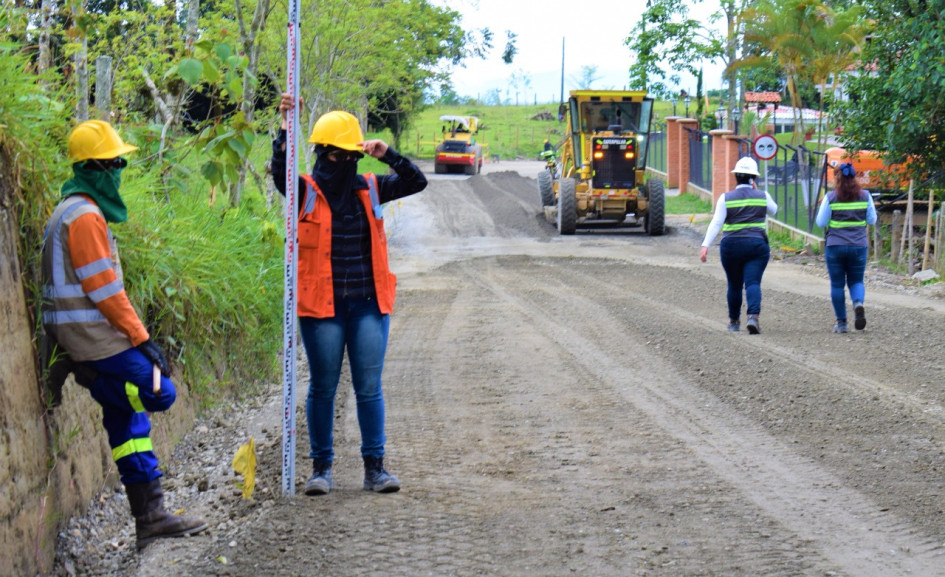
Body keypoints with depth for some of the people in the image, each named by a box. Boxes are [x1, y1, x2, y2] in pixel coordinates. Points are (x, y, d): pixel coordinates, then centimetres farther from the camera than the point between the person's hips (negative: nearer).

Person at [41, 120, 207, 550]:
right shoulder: (84, 216, -16)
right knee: (159, 393, -9)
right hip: (96, 337, -11)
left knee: (127, 417, 10)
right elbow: (103, 288, -20)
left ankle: (150, 517, 12)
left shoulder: (77, 212, 18)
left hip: (80, 337, 11)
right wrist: (141, 338, -16)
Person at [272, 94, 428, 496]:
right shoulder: (306, 192, -1)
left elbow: (416, 182, 5)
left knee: (369, 388, 4)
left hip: (368, 304, 2)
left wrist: (388, 156, -10)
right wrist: (286, 128, -30)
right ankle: (321, 466, 14)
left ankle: (374, 466, 11)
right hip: (322, 306, -2)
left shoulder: (370, 190, 8)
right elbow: (280, 172, -19)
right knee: (322, 388, 5)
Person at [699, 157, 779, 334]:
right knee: (753, 282, -8)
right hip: (757, 246, 0)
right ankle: (753, 316, -30)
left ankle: (734, 320, 28)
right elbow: (774, 211, 24)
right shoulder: (763, 196, 3)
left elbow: (716, 223, -9)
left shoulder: (726, 198, -1)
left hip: (731, 247, 1)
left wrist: (705, 245, -13)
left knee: (734, 285, 15)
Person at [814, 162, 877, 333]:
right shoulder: (865, 196, 1)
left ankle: (841, 322, 8)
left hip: (835, 245, -2)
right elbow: (872, 220, 7)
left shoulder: (831, 197, -6)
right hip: (859, 245, 2)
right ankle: (858, 303, -18)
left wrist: (822, 206, 14)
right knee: (856, 281, 13)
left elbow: (821, 222, -3)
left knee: (837, 284, 8)